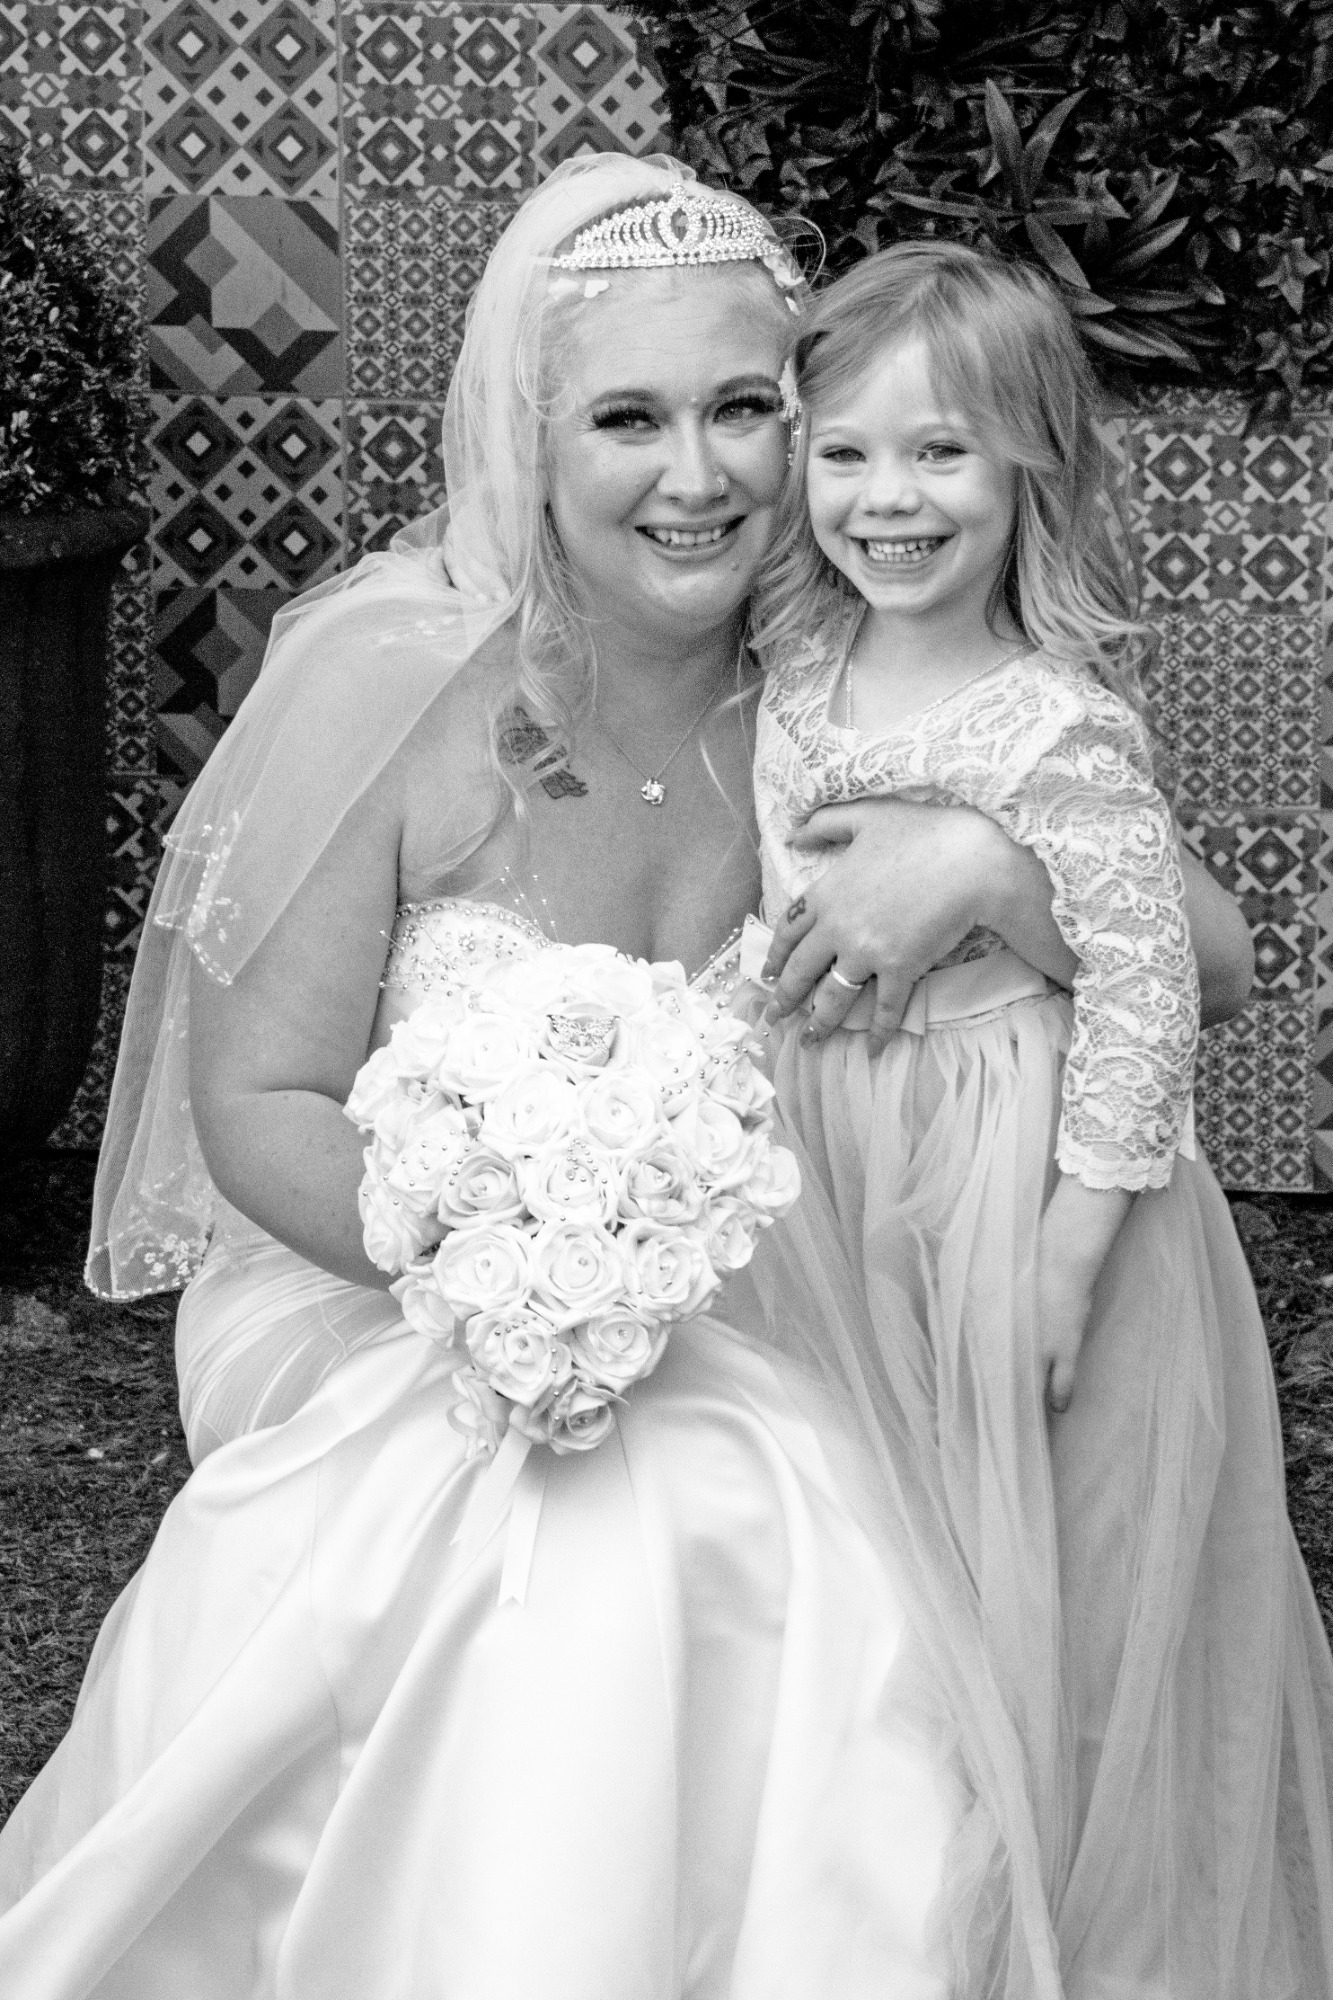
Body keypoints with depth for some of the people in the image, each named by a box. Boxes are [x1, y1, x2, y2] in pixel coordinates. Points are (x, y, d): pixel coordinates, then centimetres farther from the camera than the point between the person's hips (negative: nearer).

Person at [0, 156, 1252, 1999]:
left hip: (713, 1328, 3)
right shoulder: (392, 680, -12)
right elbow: (259, 1107, -7)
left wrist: (982, 862, -21)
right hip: (377, 1309, -3)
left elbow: (1211, 961, -1)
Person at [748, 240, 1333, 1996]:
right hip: (838, 1186, 7)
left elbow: (1142, 990, -19)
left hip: (1021, 1175, -7)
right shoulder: (800, 681, 1)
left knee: (1041, 1565, 5)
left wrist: (1069, 1257, -18)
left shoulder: (1058, 729, -20)